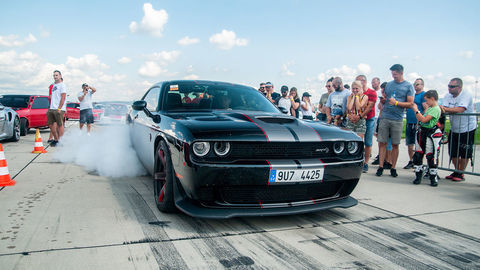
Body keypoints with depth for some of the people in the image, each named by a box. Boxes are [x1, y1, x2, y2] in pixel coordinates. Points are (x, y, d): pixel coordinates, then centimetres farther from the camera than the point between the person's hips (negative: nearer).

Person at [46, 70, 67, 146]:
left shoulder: (62, 85, -5)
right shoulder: (54, 85, 21)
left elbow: (63, 98, -13)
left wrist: (59, 108, -20)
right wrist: (50, 108, 18)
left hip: (59, 109, -9)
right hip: (52, 108, 9)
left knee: (60, 125, -5)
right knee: (50, 124, 9)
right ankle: (55, 139, 20)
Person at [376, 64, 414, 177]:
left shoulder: (408, 86, 3)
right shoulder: (388, 84, 13)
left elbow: (410, 104, -2)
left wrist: (396, 103, -13)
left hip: (397, 119, -2)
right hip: (385, 117, 2)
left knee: (395, 145, 3)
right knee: (382, 143, 0)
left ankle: (393, 168, 12)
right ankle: (381, 166, 6)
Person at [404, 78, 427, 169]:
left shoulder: (423, 95, -5)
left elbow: (426, 109, -14)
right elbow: (407, 107, 28)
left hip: (418, 123, -7)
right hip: (409, 122, 7)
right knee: (410, 144, 12)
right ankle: (411, 161, 23)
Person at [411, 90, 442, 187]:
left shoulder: (436, 109, -12)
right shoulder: (429, 108, 15)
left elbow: (424, 120, -20)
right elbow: (420, 120, 16)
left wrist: (416, 110, -14)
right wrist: (415, 110, 9)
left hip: (431, 134, -8)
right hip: (421, 132, 8)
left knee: (431, 157, -3)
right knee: (418, 155, 7)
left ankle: (433, 178, 9)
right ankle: (418, 177, 15)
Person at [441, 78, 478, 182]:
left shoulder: (466, 95, -16)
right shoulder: (448, 96, 3)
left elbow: (460, 109, -31)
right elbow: (444, 109, -9)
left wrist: (445, 108, -31)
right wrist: (440, 110, -32)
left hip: (467, 129, -6)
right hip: (454, 129, 6)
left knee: (465, 153, 1)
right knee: (453, 153, 9)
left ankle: (461, 174, 13)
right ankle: (456, 171, 26)